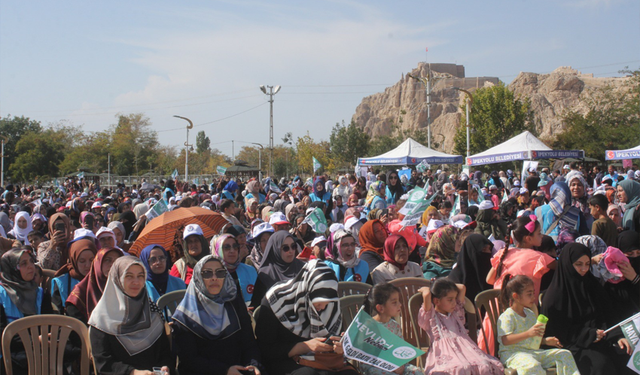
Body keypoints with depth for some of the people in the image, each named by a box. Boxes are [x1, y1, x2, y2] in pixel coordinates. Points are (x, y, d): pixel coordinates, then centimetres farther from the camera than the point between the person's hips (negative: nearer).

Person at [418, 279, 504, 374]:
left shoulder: (456, 313, 31)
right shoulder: (430, 316, 13)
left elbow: (462, 287, 29)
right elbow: (427, 295, -4)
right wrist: (426, 290, 18)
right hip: (445, 351, -5)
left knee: (485, 366, -29)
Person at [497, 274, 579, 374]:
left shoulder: (531, 314, 19)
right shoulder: (507, 317, -10)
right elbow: (505, 340, -23)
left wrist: (545, 341, 11)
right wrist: (528, 333, -30)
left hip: (533, 351, 9)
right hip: (513, 354, -9)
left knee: (565, 354, 0)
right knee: (533, 366, -41)